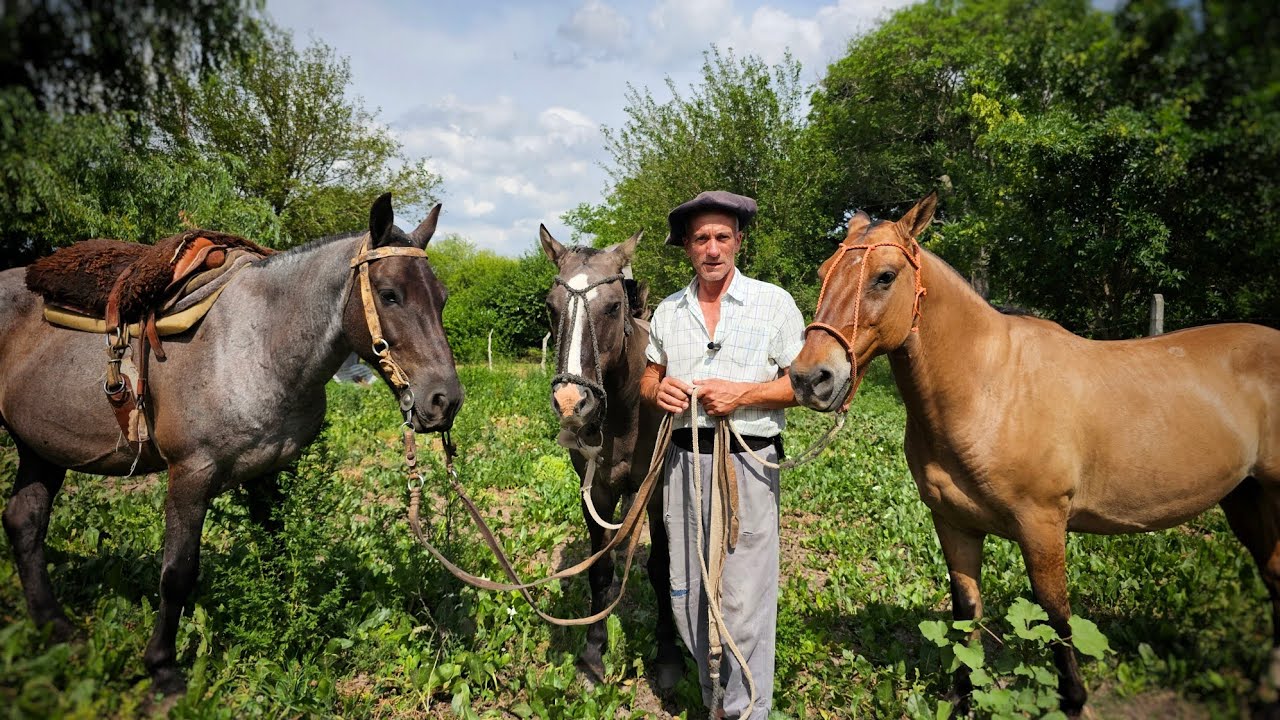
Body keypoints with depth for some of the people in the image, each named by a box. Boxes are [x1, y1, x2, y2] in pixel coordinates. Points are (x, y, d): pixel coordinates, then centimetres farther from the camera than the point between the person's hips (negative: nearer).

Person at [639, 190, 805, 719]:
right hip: (684, 458, 5)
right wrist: (658, 389, -5)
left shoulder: (774, 302, -1)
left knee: (743, 604, -2)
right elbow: (648, 378, 18)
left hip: (747, 462, -4)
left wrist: (744, 393, -17)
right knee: (686, 594, 13)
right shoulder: (668, 311, 11)